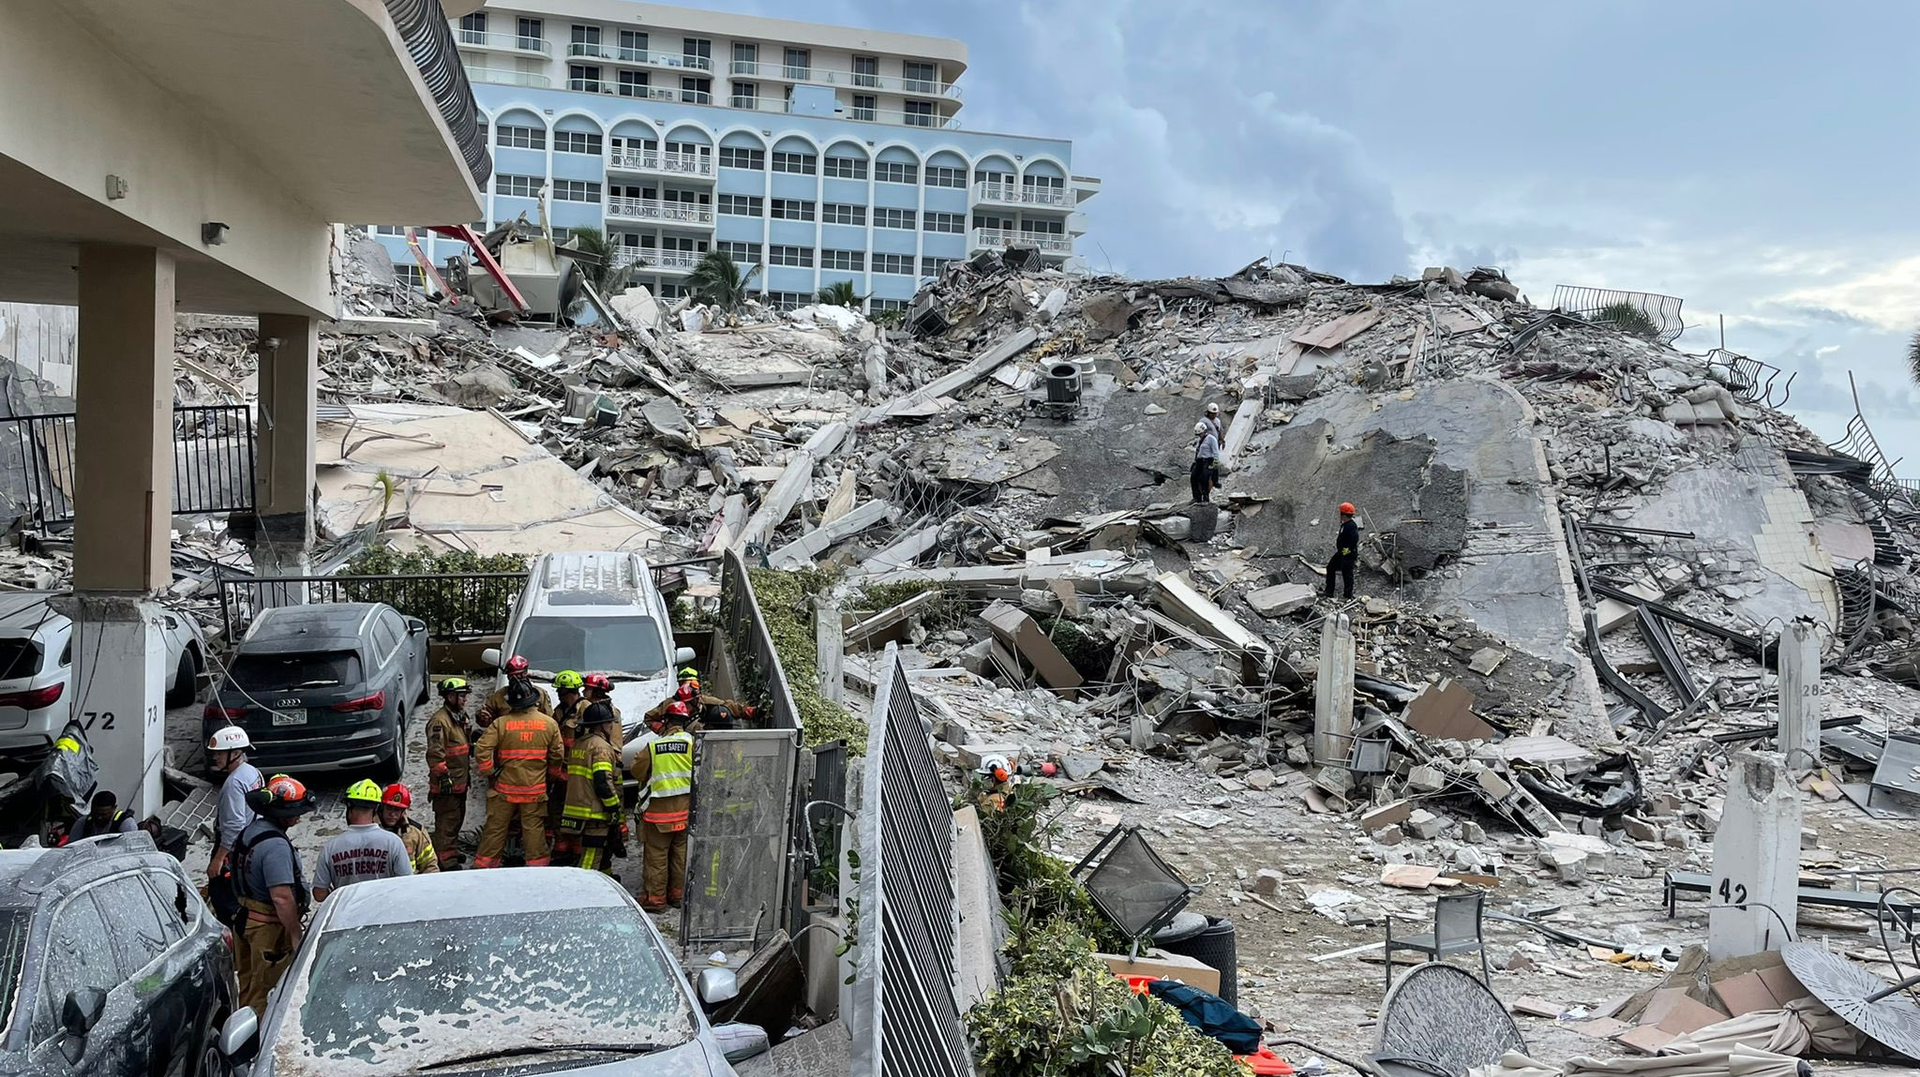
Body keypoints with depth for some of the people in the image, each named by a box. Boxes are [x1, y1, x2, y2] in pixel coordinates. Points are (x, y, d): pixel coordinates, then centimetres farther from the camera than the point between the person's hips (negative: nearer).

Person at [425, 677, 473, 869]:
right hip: (447, 783, -10)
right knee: (447, 821, -5)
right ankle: (445, 860, 0)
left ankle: (452, 851, 35)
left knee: (458, 817, 21)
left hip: (460, 781, 10)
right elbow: (435, 753, -24)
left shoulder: (460, 717, 13)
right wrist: (443, 776, -25)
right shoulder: (439, 721, -19)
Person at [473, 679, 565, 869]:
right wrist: (552, 775, 18)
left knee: (496, 827, 9)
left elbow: (482, 749, -12)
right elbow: (557, 755, 3)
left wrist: (488, 773, 0)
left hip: (505, 787, 0)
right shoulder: (549, 724, -2)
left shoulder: (501, 723, -6)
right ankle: (537, 862, 10)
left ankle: (484, 865, 15)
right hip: (535, 789, 0)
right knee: (534, 828, 7)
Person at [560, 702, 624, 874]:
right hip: (595, 814, -10)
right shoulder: (601, 747, -14)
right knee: (590, 860, -7)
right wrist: (614, 807, -14)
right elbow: (603, 782, -22)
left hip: (575, 807, 10)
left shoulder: (578, 744, 15)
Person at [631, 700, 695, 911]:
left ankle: (655, 897, 7)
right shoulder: (693, 743, -7)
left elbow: (638, 772, 3)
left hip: (659, 808, -2)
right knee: (681, 852, 14)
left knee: (656, 854, 6)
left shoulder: (653, 746, -6)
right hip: (685, 808, 2)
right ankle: (678, 894, 21)